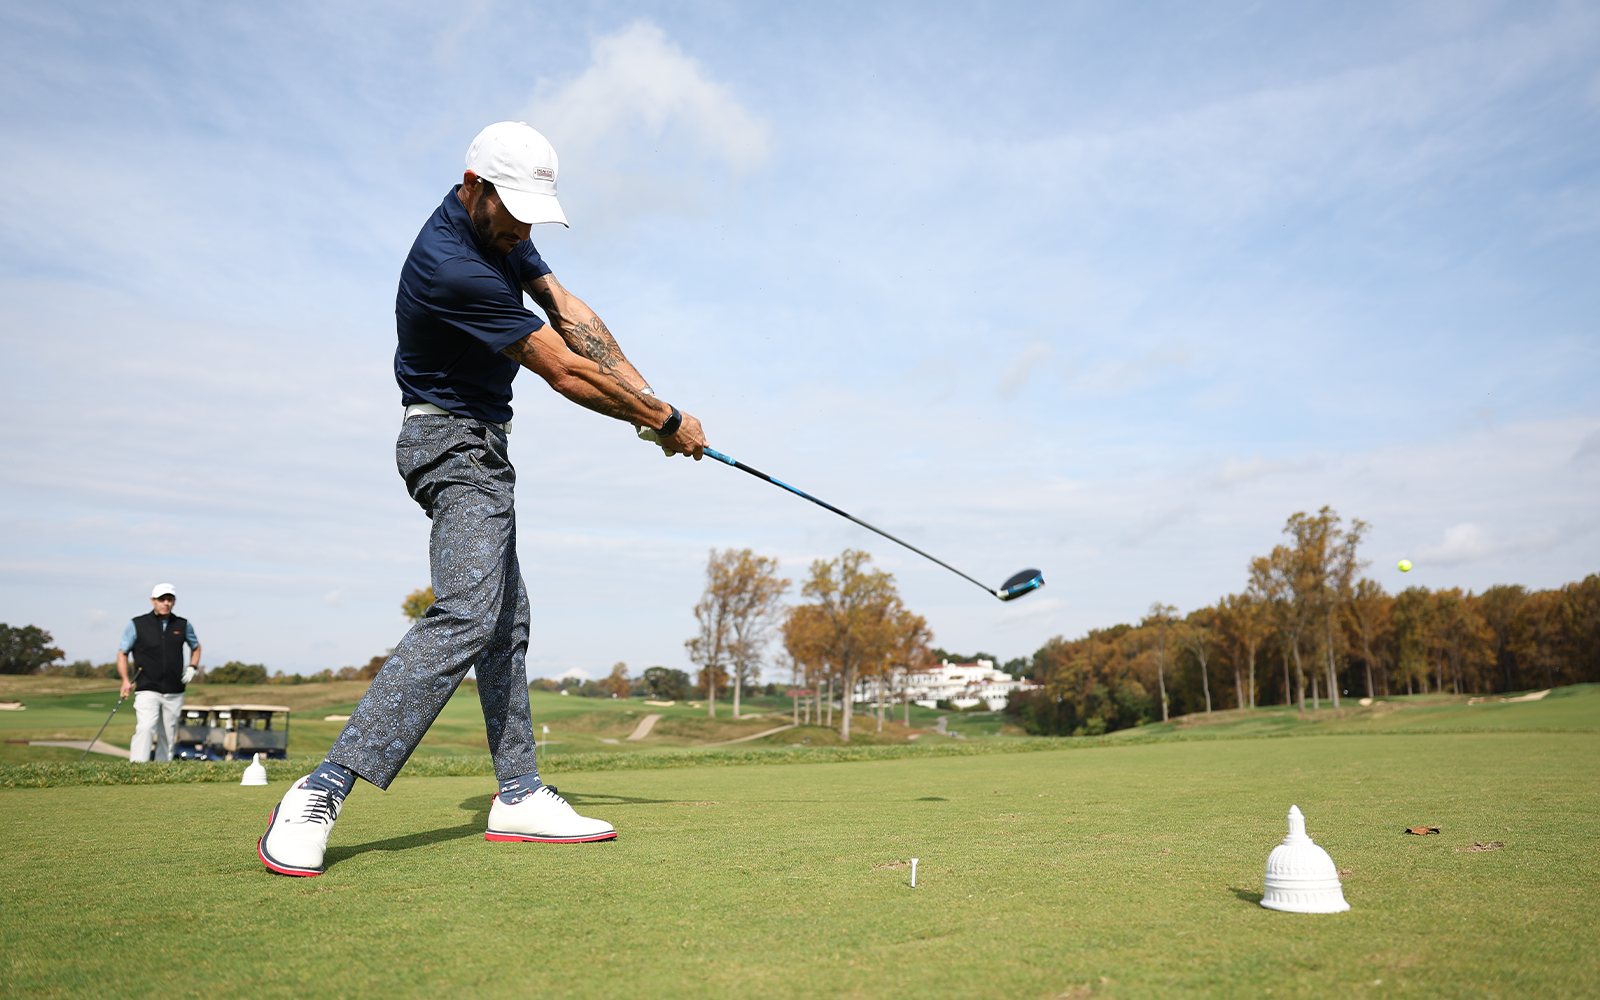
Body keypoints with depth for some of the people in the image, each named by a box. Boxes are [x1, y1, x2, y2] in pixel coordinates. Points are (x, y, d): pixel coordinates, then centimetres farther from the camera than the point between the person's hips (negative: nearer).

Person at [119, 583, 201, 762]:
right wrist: (125, 680, -5)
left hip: (174, 693, 3)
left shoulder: (184, 625, 8)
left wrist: (192, 668, 8)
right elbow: (122, 653, 7)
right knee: (145, 728, -21)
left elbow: (196, 647, 25)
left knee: (167, 736, 5)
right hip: (147, 690, -3)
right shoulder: (137, 624, 2)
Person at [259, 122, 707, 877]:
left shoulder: (500, 229, 5)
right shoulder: (450, 268, -25)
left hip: (481, 448, 10)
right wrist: (664, 419, -11)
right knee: (467, 615, -23)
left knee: (506, 623, 7)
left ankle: (519, 795, 11)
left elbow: (572, 317, 4)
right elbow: (564, 372, -21)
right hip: (453, 441, -10)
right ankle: (323, 791, -21)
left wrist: (648, 399, -6)